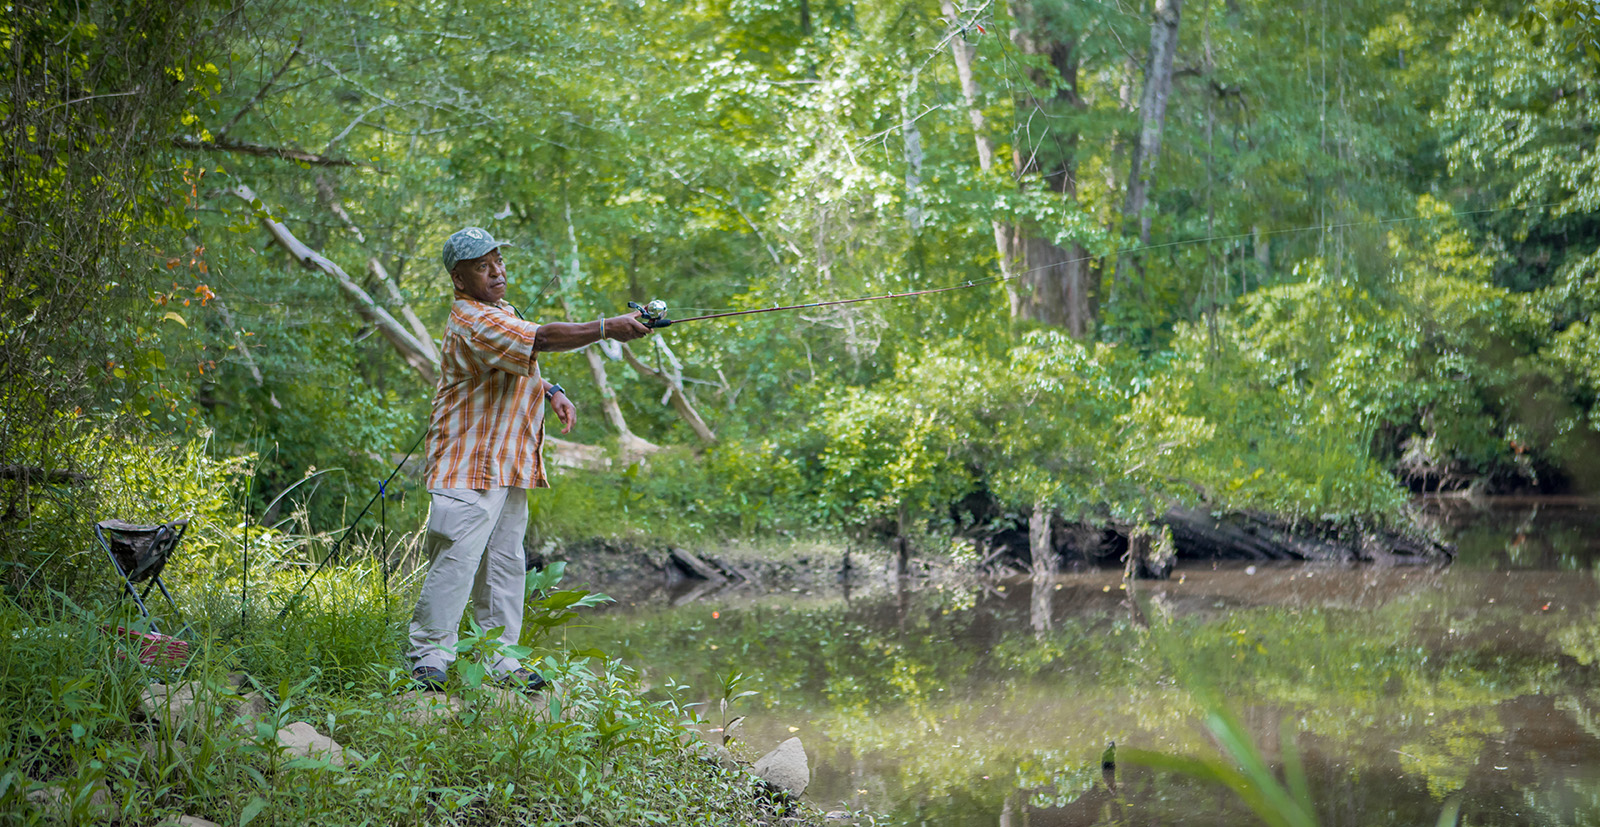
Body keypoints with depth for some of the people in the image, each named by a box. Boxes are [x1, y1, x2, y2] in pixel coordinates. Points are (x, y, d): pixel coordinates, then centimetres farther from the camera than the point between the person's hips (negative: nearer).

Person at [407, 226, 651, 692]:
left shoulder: (500, 311, 17)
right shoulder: (473, 321, -18)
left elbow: (521, 366, 30)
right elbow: (541, 339, -29)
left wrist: (551, 392, 10)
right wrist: (607, 329, -33)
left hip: (509, 464, 10)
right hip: (470, 465, -10)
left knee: (505, 564, 10)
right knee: (457, 559, -12)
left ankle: (498, 661, 15)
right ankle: (428, 658, -5)